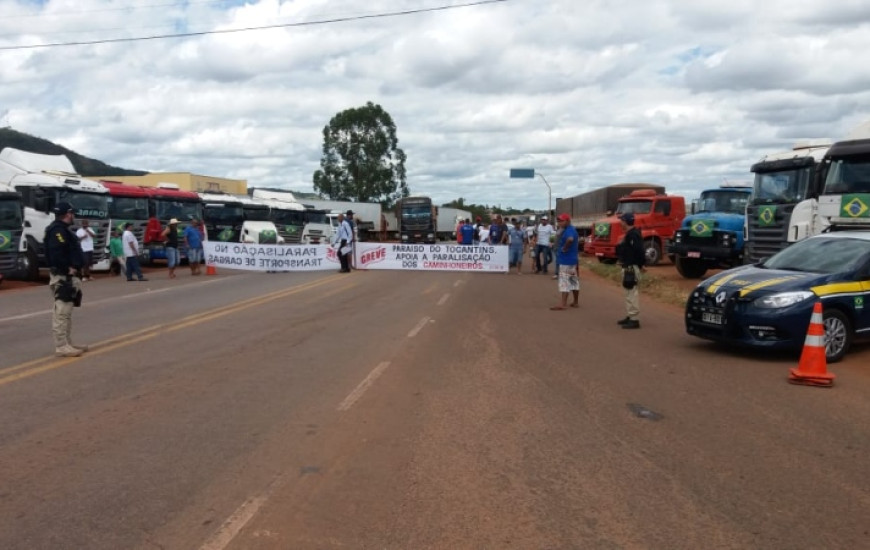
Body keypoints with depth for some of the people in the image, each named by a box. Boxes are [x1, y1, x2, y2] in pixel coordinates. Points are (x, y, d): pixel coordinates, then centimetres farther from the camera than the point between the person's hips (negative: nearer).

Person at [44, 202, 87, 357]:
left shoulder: (62, 229, 19)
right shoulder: (58, 230, -14)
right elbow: (56, 252, -26)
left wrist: (73, 269, 9)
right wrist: (68, 268, -20)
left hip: (68, 275, 11)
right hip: (64, 276, -11)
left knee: (65, 311, 15)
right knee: (62, 312, -10)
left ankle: (67, 344, 23)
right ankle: (61, 347, -9)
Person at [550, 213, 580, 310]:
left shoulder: (569, 230, -17)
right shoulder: (571, 230, 15)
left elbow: (570, 239, -39)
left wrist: (564, 248, -25)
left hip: (567, 260, -11)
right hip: (572, 259, 11)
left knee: (564, 282, -10)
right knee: (574, 281, 15)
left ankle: (563, 304, -11)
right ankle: (576, 302, 23)